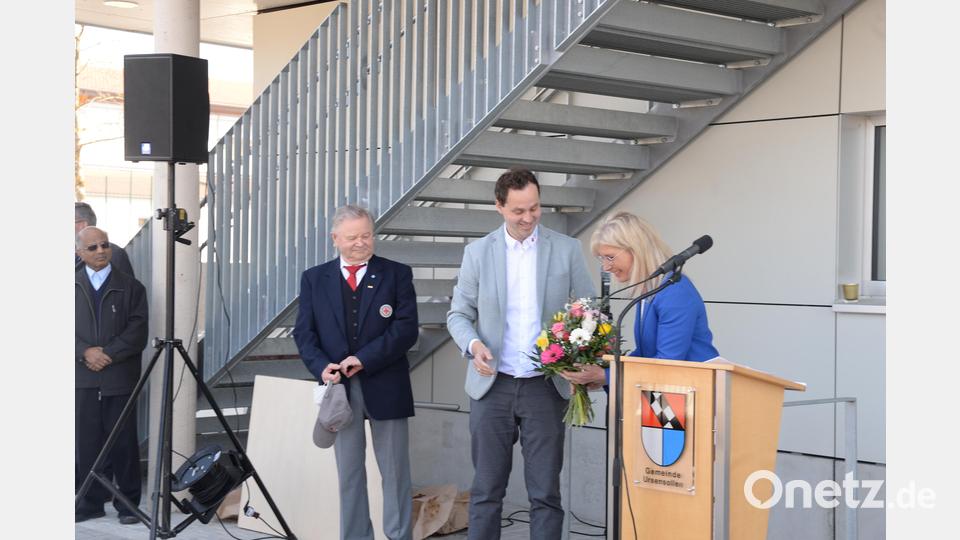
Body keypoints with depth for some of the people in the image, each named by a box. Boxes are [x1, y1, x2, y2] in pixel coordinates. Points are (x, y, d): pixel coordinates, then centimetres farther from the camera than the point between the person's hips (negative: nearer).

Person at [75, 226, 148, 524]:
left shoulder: (131, 286, 4)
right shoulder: (72, 286, 9)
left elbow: (137, 332, -3)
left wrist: (107, 354, -12)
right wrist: (85, 353, -11)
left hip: (120, 377, -2)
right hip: (83, 378, 2)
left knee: (124, 443, 1)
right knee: (86, 443, 4)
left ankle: (128, 503, 9)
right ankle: (91, 502, 14)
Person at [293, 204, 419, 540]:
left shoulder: (397, 274, 3)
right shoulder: (314, 279, 10)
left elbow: (407, 328, -7)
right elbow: (304, 332, 5)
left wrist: (363, 359, -15)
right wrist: (322, 367, -14)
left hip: (385, 388, -2)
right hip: (340, 388, 2)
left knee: (395, 473, 2)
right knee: (349, 474, 7)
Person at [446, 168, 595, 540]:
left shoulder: (566, 250, 1)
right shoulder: (478, 253, 3)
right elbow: (458, 314, 7)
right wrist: (473, 344, -14)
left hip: (545, 387, -1)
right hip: (492, 386, 1)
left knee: (545, 491, 3)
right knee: (486, 489, 6)